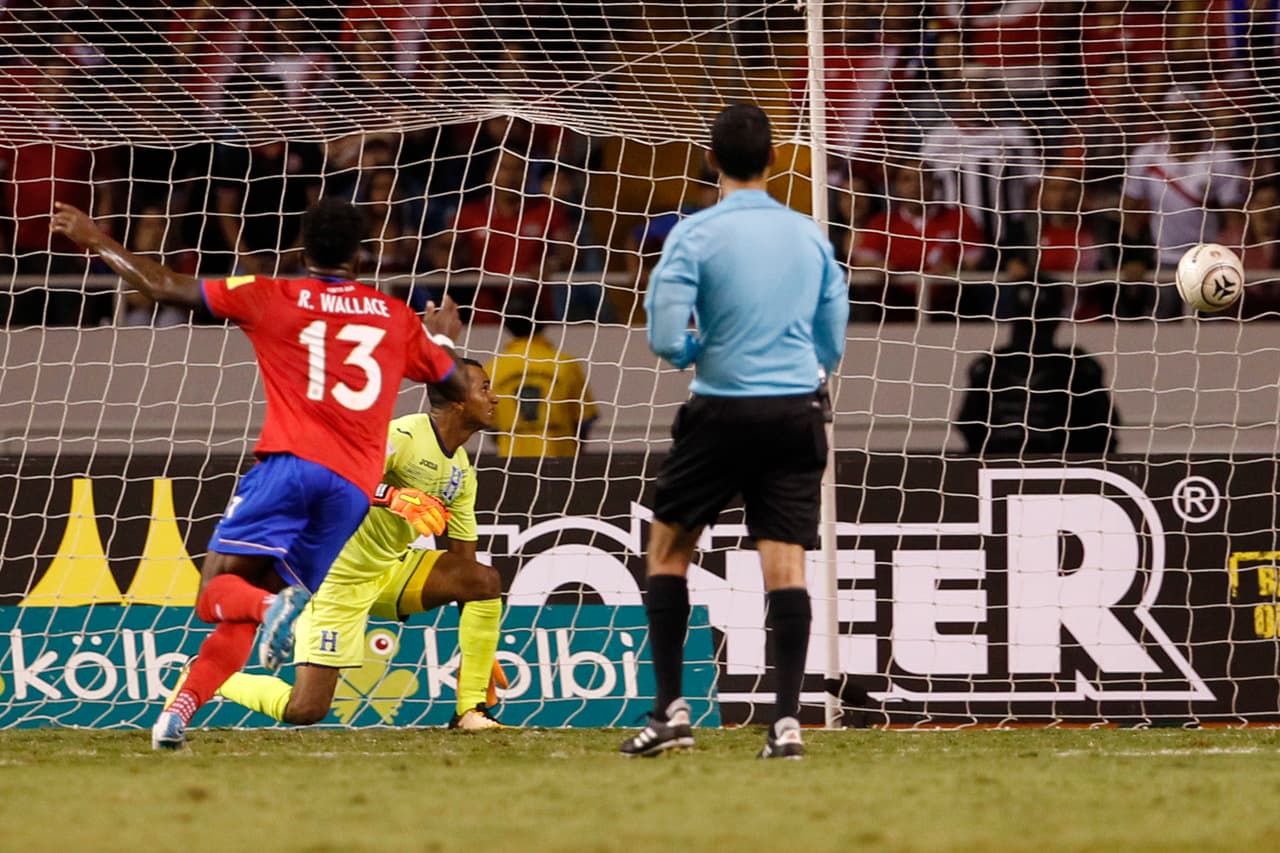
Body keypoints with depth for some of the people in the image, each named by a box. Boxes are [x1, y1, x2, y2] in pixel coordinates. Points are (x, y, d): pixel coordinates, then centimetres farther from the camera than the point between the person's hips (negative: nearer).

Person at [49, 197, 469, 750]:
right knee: (245, 609, 9)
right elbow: (458, 389, 28)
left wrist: (96, 242, 19)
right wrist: (443, 337, 49)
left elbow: (167, 288, 7)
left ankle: (278, 607, -39)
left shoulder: (272, 298, 9)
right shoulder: (398, 317, 17)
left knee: (218, 594, -6)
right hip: (355, 483, 3)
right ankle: (180, 712, -6)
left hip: (291, 462, -3)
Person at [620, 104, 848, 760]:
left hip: (723, 411, -3)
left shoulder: (694, 236, -7)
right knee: (785, 559, 0)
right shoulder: (811, 237, 7)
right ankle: (787, 719, -10)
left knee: (668, 546, 13)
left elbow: (667, 340, -12)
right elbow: (832, 343, 12)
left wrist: (697, 350, 9)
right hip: (797, 411, 3)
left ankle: (671, 710, 8)